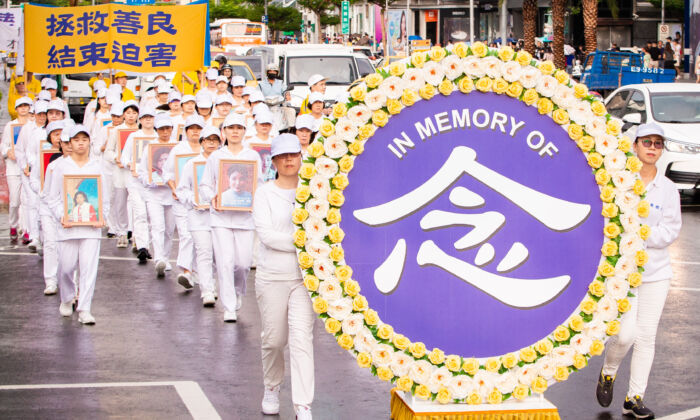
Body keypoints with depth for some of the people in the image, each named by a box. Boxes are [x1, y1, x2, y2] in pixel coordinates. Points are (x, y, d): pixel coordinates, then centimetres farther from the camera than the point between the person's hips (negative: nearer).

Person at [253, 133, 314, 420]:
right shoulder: (265, 193, 2)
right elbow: (266, 234, -9)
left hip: (304, 276, 0)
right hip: (272, 276, 0)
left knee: (302, 339, -11)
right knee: (273, 339, 10)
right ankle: (272, 389, 37)